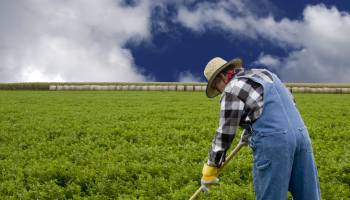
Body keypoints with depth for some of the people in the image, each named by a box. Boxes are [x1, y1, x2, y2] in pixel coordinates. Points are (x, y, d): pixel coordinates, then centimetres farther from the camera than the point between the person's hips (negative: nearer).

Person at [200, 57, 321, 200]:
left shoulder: (232, 89, 0)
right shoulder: (264, 73, 23)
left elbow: (225, 133, -1)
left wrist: (211, 166, 9)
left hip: (273, 141, -7)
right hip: (300, 134, 8)